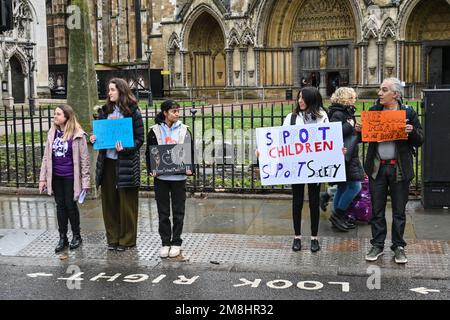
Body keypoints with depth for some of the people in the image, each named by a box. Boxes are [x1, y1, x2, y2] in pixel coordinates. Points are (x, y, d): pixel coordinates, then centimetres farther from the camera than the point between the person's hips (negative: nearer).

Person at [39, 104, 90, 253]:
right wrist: (43, 178, 5)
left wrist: (85, 181, -11)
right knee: (60, 206, 10)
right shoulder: (52, 133, 4)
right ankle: (62, 238, 20)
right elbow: (46, 156, 7)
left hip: (70, 177, -4)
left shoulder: (77, 135, -11)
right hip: (56, 176, 5)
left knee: (70, 205, 4)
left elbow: (84, 159, -9)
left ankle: (76, 236, 22)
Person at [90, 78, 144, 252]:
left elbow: (140, 138, -5)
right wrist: (94, 139, -1)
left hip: (126, 162, -5)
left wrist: (125, 149, -19)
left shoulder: (133, 112, -4)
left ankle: (127, 239, 14)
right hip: (107, 161, 5)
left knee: (126, 202, 2)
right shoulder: (105, 111, 11)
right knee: (109, 201, 9)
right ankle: (113, 238, 20)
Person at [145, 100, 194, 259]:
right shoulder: (155, 131, 1)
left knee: (178, 211, 6)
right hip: (161, 177, 0)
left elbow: (191, 152, 6)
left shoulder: (184, 130, 3)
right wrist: (151, 170, -9)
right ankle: (165, 242, 16)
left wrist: (190, 168, -8)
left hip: (179, 176, 0)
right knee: (163, 212, 7)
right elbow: (149, 153, 4)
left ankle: (176, 242, 17)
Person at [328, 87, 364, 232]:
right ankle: (337, 214, -2)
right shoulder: (337, 114, -13)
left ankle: (338, 218, 21)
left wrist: (358, 131, 3)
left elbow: (353, 137, 23)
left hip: (349, 156, 10)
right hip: (343, 156, -10)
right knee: (355, 186, -11)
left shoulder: (347, 113, 18)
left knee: (343, 187, 13)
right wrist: (349, 126, -17)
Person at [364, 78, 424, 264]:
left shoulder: (408, 113, -1)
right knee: (377, 210, 9)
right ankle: (377, 245, 21)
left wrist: (412, 131, -19)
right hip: (377, 168, 2)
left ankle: (398, 247, 20)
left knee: (399, 211, 7)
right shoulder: (373, 111, 7)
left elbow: (419, 141, 1)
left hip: (399, 169, -2)